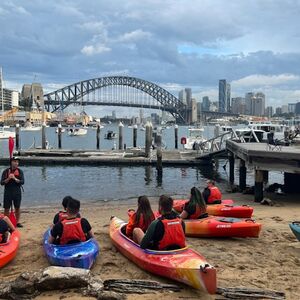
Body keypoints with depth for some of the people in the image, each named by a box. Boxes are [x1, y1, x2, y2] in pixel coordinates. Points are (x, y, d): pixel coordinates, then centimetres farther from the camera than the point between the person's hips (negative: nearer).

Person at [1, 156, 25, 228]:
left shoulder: (20, 171, 2)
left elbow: (22, 182, -8)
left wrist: (15, 178, -22)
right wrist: (8, 178, -22)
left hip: (17, 192, 1)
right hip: (8, 192, -1)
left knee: (17, 208, 8)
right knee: (7, 208, 3)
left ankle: (18, 222, 18)